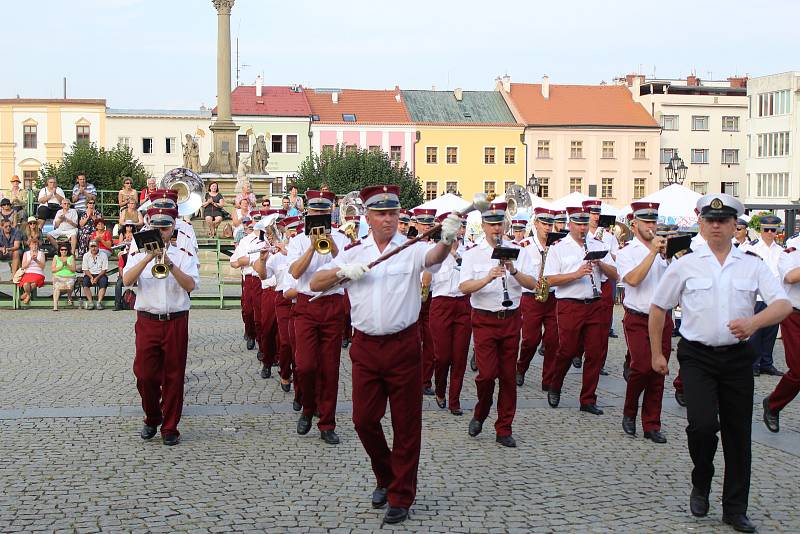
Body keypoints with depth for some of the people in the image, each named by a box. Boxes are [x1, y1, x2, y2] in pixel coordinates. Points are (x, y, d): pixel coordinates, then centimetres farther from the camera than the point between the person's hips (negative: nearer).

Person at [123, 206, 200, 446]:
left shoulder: (183, 255, 6)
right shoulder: (138, 254, 8)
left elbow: (191, 285, -10)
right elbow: (127, 280, -10)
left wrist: (170, 265, -21)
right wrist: (148, 258, -20)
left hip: (176, 322, -1)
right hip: (147, 322, 1)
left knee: (173, 377, 2)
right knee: (145, 375, -1)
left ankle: (170, 427, 11)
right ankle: (151, 419, 22)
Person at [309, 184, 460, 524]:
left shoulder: (412, 249, -2)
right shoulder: (354, 252, 7)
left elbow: (433, 257, -25)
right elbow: (315, 284, 5)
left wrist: (446, 241, -48)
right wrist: (342, 271, -14)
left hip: (404, 346, -3)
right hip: (365, 347, 3)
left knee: (406, 423, 3)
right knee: (364, 419, 7)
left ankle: (401, 496, 16)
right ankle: (385, 477, 32)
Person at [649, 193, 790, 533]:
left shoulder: (753, 266, 5)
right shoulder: (685, 266, 3)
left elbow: (783, 305, -7)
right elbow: (658, 309, 11)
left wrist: (754, 322, -27)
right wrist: (657, 354, 11)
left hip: (737, 356, 2)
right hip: (697, 356, -2)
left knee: (738, 432, 7)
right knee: (703, 423, -18)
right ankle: (700, 485, 12)